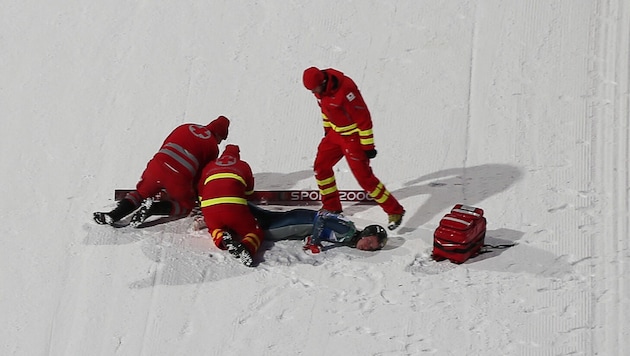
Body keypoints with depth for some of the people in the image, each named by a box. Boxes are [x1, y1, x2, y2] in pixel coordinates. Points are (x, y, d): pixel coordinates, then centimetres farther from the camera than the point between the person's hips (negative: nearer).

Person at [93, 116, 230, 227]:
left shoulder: (185, 127, 25)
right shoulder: (213, 147, 14)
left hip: (157, 167, 4)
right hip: (180, 179, -3)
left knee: (141, 193, 27)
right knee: (186, 205, 22)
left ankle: (113, 215, 3)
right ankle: (153, 208, -3)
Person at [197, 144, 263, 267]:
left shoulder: (208, 167, 29)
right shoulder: (243, 166, 25)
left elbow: (200, 193, 32)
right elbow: (249, 192, 35)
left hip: (209, 207, 2)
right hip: (235, 206, -2)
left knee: (215, 229, 30)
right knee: (255, 233, 14)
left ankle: (222, 239, -8)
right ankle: (247, 247, -23)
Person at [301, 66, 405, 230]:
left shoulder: (345, 89, -32)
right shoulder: (320, 88, -7)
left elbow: (363, 117, -26)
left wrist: (368, 146, -21)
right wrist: (327, 130, 24)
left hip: (353, 136, -8)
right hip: (335, 134, 8)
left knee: (364, 177, -8)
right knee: (321, 167, 12)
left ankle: (395, 211, 3)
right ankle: (331, 207, 30)